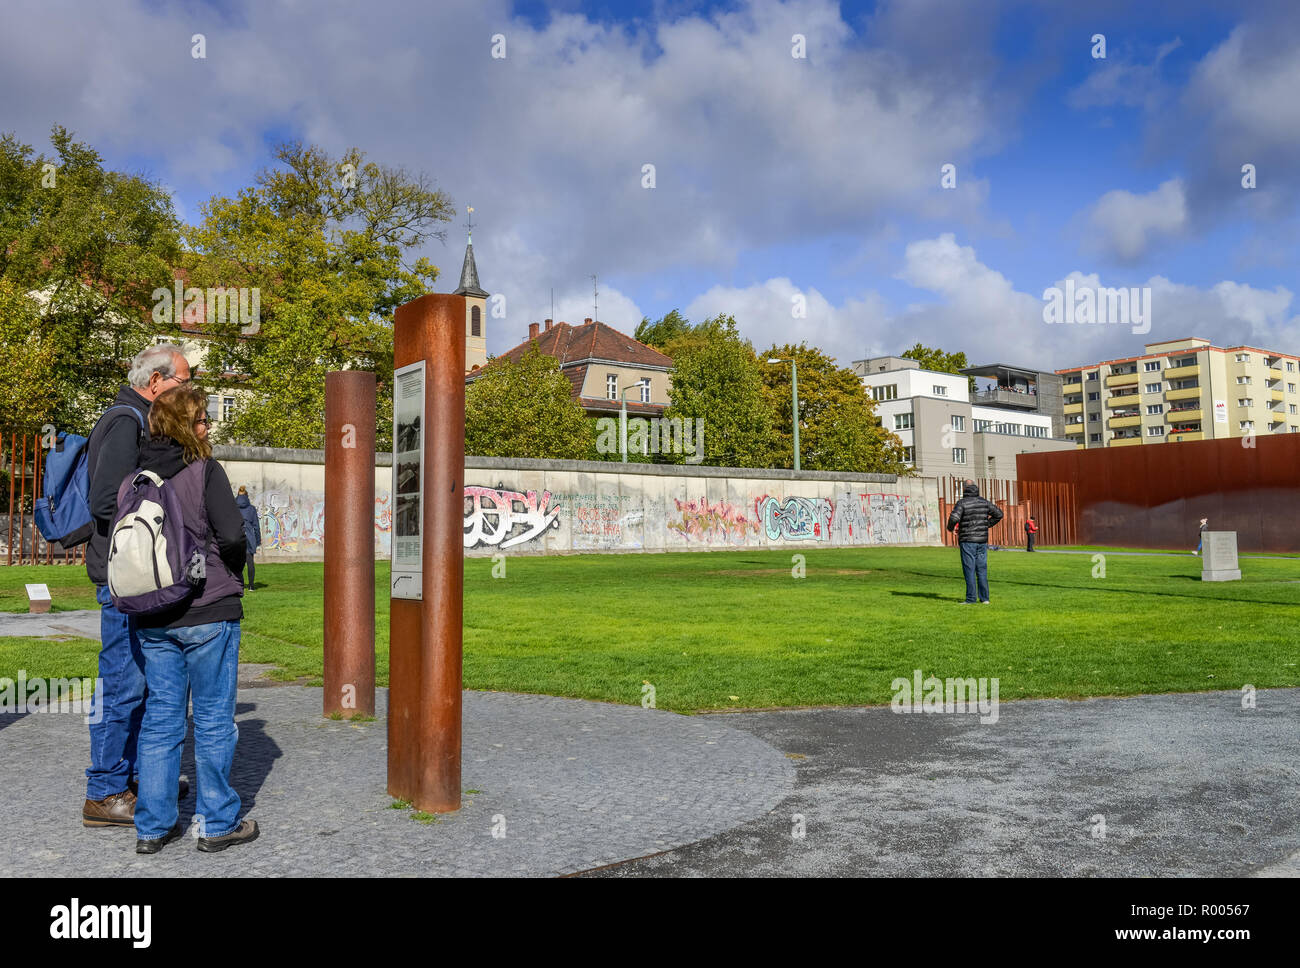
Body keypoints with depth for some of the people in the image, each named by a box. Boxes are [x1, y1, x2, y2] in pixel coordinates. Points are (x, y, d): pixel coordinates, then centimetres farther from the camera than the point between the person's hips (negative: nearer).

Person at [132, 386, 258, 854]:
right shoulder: (205, 471, -11)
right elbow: (231, 534, -17)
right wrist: (235, 573, 3)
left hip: (152, 617, 6)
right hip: (208, 611, -5)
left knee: (160, 718, 13)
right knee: (214, 719, 5)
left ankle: (153, 826, 19)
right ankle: (218, 823, 13)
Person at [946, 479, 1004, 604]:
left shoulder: (962, 503, -8)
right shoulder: (984, 502, 7)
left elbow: (954, 518, -21)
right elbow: (999, 514, 11)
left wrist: (950, 527, -1)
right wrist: (987, 524, 18)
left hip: (967, 541, -4)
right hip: (982, 541, 5)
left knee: (969, 570, -2)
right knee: (982, 570, 9)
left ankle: (971, 598, -3)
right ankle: (984, 598, 8)